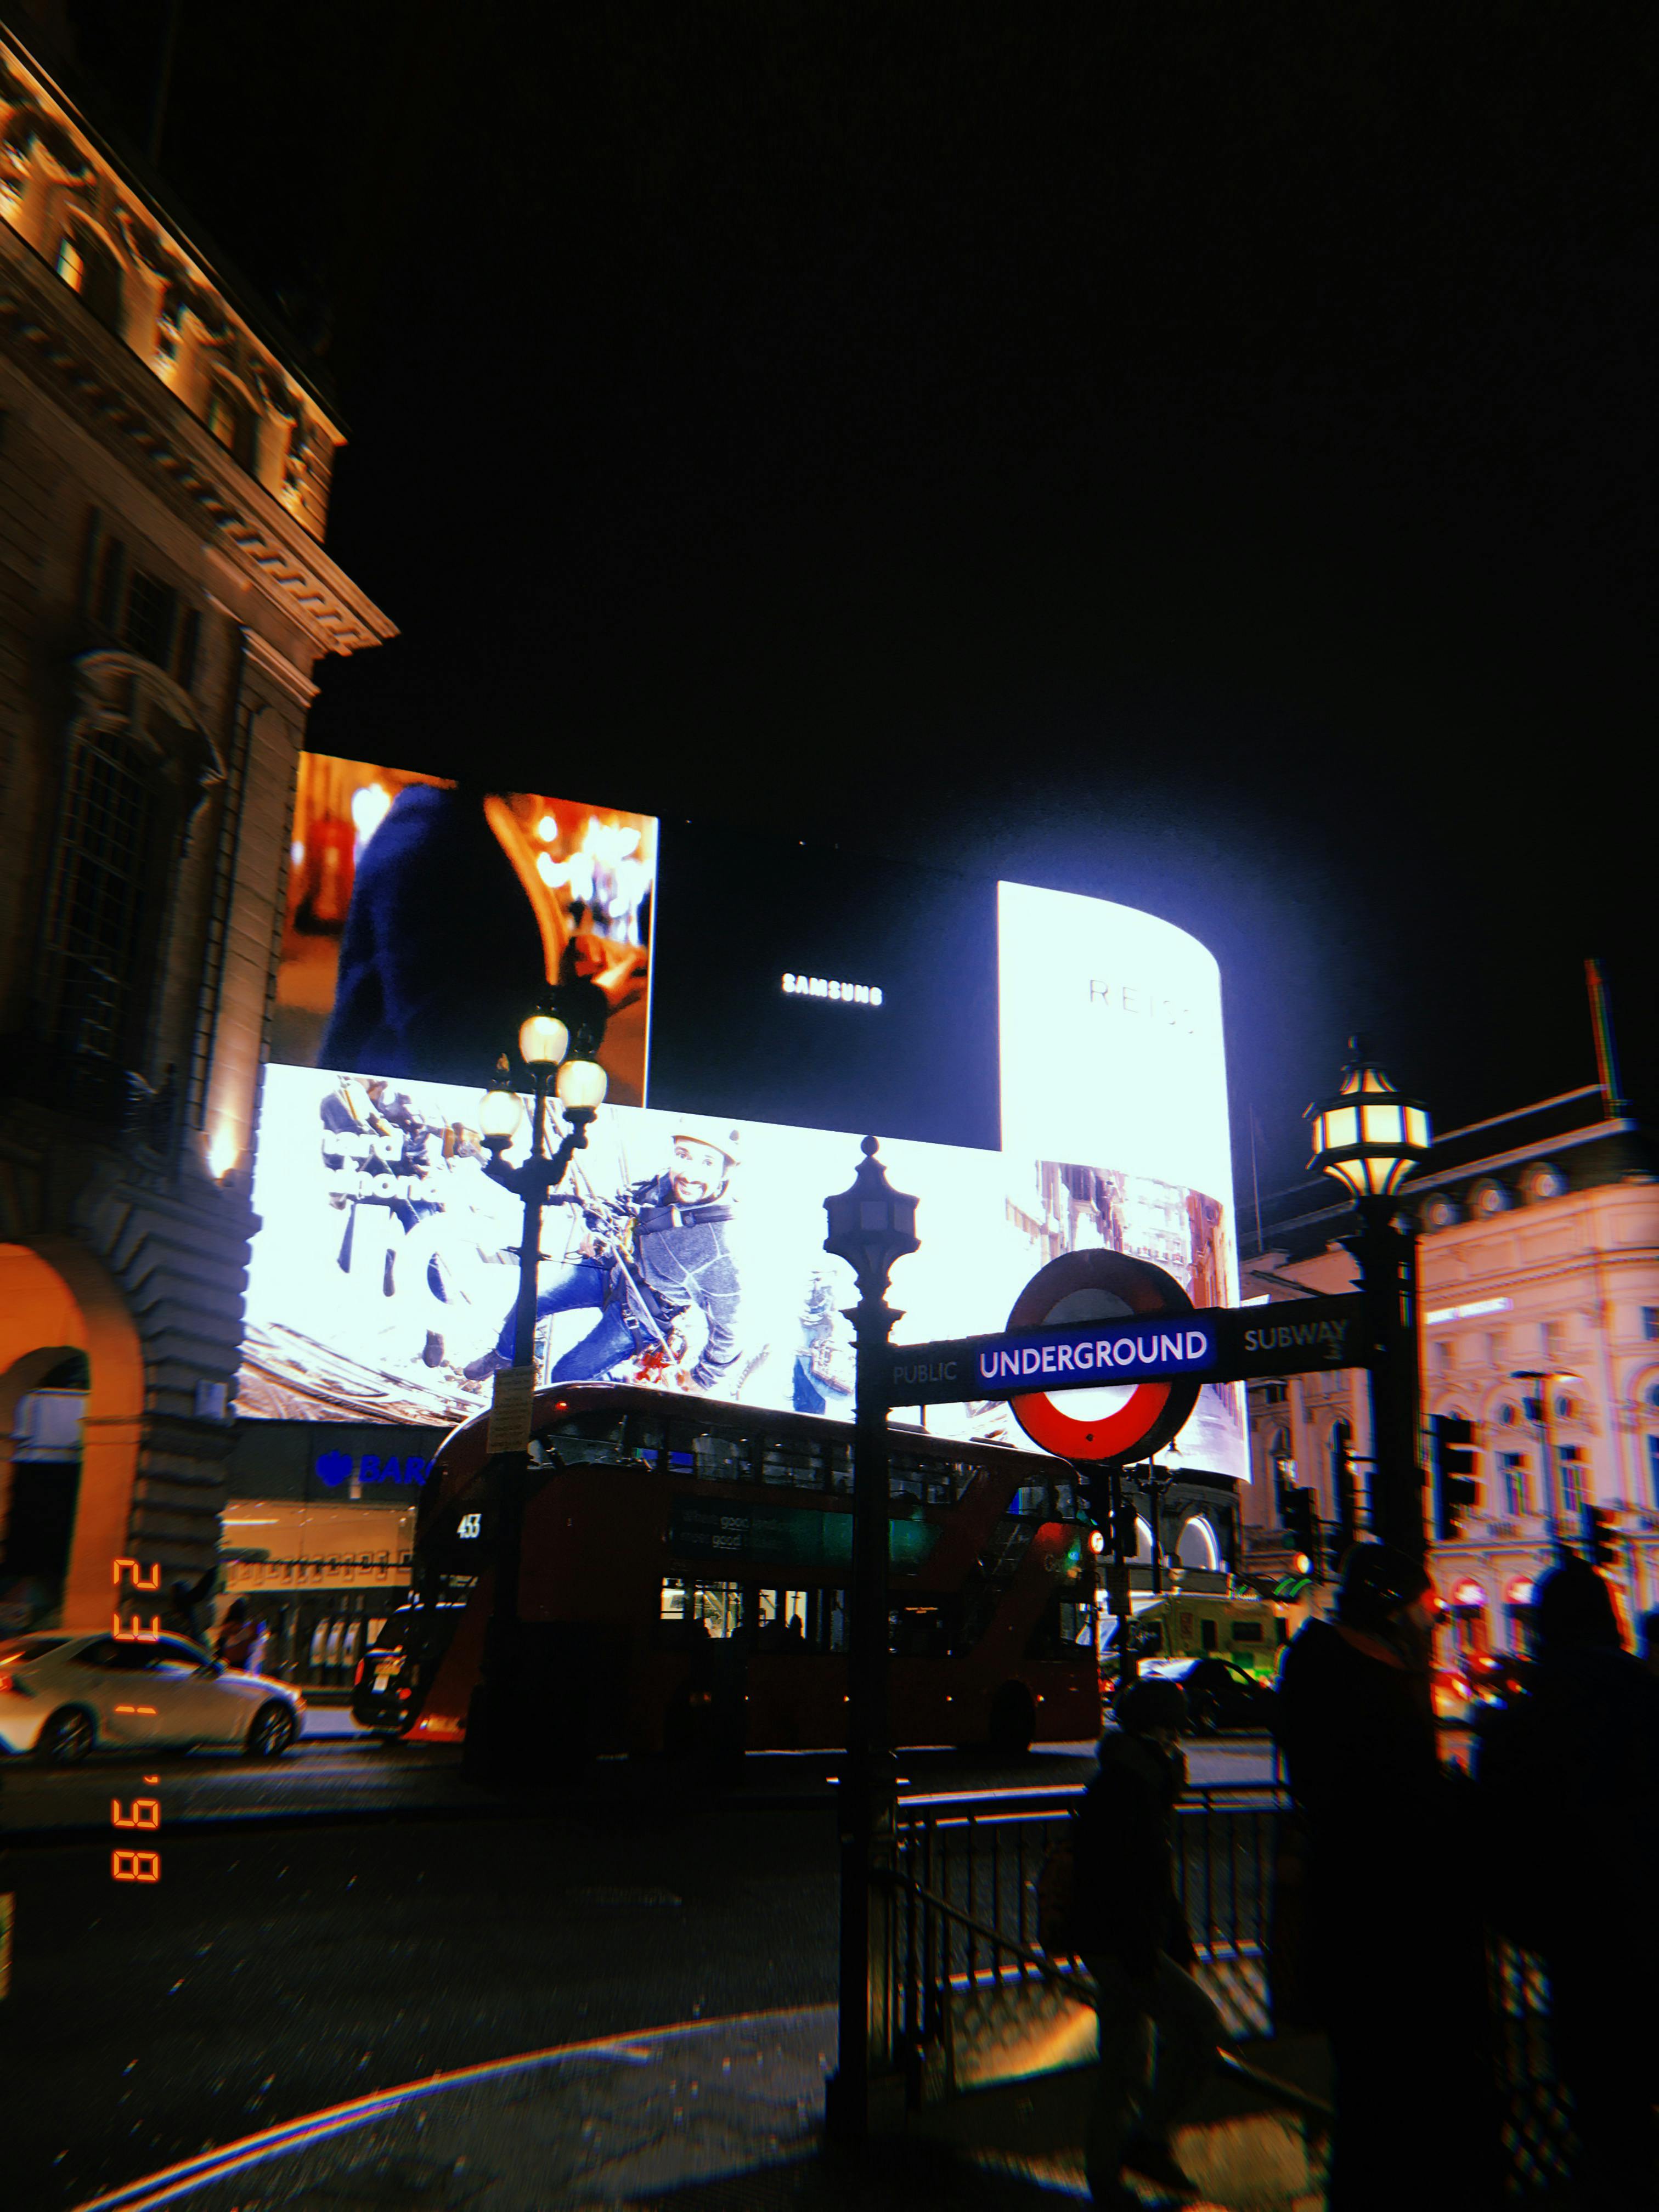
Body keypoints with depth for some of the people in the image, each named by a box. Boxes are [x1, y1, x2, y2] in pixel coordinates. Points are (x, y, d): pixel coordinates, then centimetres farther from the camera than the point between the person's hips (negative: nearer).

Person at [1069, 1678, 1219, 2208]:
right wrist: (1143, 1957, -25)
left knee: (1124, 2062, 14)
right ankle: (1149, 2139, 0)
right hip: (1117, 1944, -10)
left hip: (1128, 1945, 10)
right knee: (1199, 2022, -11)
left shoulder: (1146, 1785, 15)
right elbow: (1116, 1881, -23)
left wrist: (1179, 1945, 19)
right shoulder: (1118, 1789, -17)